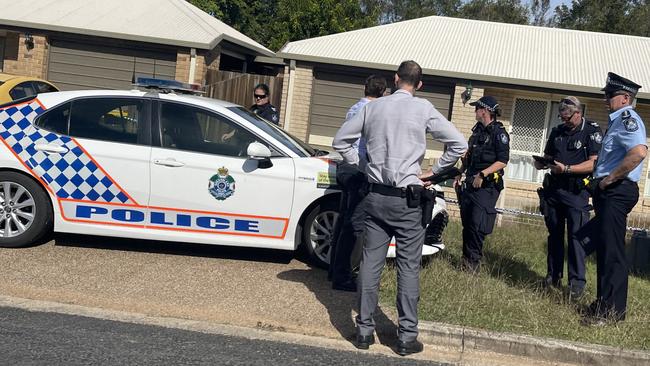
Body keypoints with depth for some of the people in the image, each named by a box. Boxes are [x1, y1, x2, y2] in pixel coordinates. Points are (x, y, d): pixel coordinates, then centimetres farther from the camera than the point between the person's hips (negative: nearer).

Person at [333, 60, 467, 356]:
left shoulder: (373, 107, 5)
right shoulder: (423, 109, -5)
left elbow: (340, 140, 12)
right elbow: (459, 144, -5)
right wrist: (433, 171, 4)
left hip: (375, 195, 3)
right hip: (406, 198, -3)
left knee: (371, 262, 7)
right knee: (409, 266, 3)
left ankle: (364, 330, 12)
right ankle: (407, 336, 6)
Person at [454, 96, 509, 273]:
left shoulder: (499, 133, -9)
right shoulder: (477, 129, 16)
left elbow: (503, 161, -15)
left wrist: (483, 174, -21)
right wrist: (459, 174, 19)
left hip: (487, 185, -8)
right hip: (470, 182, 8)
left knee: (477, 223, -13)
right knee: (466, 222, 8)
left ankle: (474, 260, -4)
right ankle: (466, 257, 16)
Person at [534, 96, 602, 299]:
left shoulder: (592, 131, -6)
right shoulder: (557, 131, 12)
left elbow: (594, 163, -15)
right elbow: (548, 156, 22)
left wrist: (566, 169, -22)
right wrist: (541, 163, -1)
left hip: (576, 191, -6)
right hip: (553, 189, 6)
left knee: (576, 235, -9)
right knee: (554, 234, 11)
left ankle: (577, 282, -6)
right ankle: (553, 276, 19)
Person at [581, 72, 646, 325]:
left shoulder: (627, 119, -12)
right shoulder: (618, 121, 19)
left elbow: (639, 152, -30)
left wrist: (610, 179, -22)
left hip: (617, 191, -11)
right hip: (609, 191, 11)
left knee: (611, 251, -8)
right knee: (603, 246, 16)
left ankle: (612, 310, -3)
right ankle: (605, 302, 26)